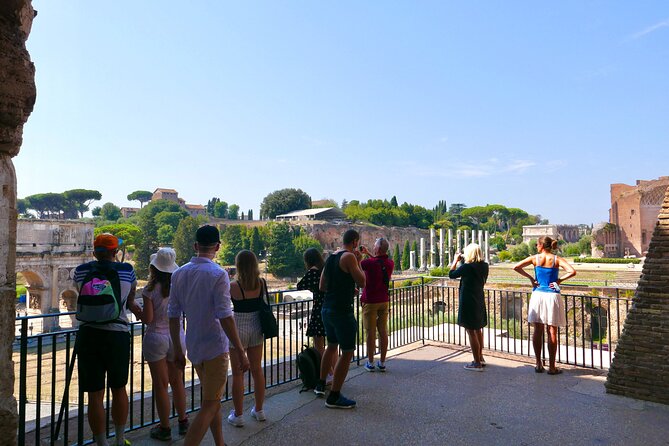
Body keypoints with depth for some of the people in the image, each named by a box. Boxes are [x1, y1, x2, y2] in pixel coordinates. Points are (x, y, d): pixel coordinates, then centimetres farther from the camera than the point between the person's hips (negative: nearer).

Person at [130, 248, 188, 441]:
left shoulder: (150, 289, -12)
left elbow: (148, 319, -13)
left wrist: (137, 312, 5)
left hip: (156, 338, -4)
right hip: (177, 337, 4)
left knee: (160, 386, 8)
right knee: (177, 382, 18)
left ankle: (165, 428, 17)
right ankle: (183, 422, 29)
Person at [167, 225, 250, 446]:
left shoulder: (179, 274, 2)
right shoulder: (218, 274, -17)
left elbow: (173, 316, 6)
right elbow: (225, 318, -20)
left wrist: (177, 349, 15)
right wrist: (240, 352, -14)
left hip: (193, 348, 7)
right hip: (215, 347, -7)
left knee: (212, 400, 23)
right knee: (209, 406, 3)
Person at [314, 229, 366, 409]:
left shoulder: (331, 257, 12)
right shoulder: (349, 257, -14)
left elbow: (322, 286, 15)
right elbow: (362, 282, -14)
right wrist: (358, 262, -2)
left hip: (327, 308, 9)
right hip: (342, 311, -9)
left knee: (332, 346, 25)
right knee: (347, 352, 0)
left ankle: (320, 385, 36)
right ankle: (334, 397, 4)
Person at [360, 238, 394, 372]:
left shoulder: (370, 263, -20)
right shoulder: (390, 263, 0)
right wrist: (367, 253, 25)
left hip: (370, 302, -5)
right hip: (384, 301, 5)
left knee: (371, 333, 3)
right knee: (383, 332, 9)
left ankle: (370, 363, 12)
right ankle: (382, 363, 16)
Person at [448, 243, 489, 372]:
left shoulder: (467, 267, -21)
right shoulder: (484, 266, 0)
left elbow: (451, 274, -8)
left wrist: (455, 260, 4)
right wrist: (463, 261, 11)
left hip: (468, 302, -8)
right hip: (479, 301, 8)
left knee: (471, 331, 0)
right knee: (478, 330, 22)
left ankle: (477, 363, 5)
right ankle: (480, 358, 35)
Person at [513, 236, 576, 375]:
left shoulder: (535, 258, -1)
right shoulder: (557, 260, -3)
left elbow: (516, 267, -6)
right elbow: (572, 271, -17)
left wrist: (530, 277, 2)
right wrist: (560, 280, -3)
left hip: (538, 295, 1)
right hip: (552, 296, -1)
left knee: (538, 331, 8)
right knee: (552, 332, 4)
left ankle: (539, 365, 13)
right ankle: (552, 367, 9)